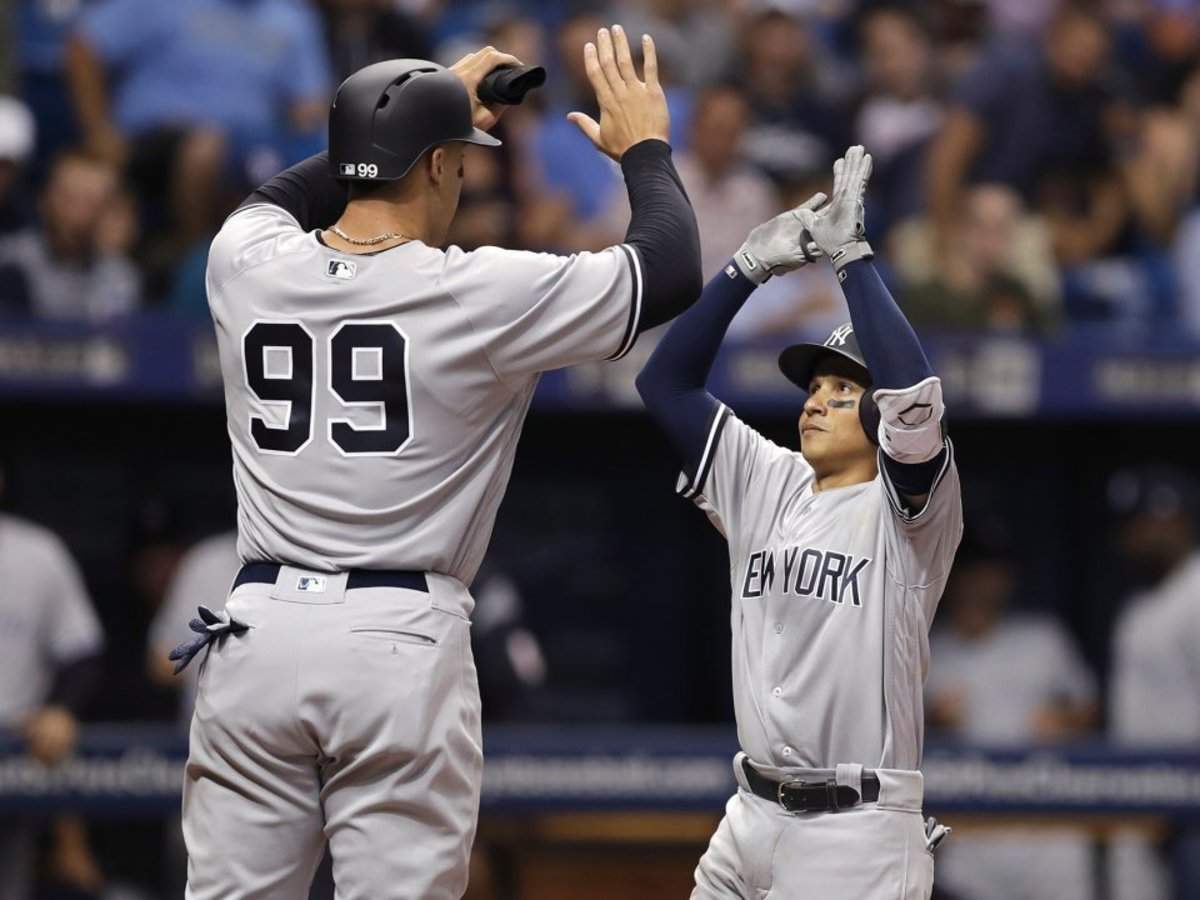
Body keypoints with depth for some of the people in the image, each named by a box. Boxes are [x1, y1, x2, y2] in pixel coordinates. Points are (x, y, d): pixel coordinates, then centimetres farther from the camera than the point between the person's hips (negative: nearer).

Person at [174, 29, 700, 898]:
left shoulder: (247, 264, 4)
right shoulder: (482, 293, -8)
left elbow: (275, 202, 31)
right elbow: (672, 270, 3)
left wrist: (414, 116, 37)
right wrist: (644, 147, 19)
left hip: (257, 631, 4)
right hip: (401, 643, -4)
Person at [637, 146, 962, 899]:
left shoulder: (905, 506, -4)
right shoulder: (768, 484, 13)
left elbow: (913, 393, -23)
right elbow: (667, 382, 10)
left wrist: (852, 255, -17)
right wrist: (752, 265, 2)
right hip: (752, 817, 6)